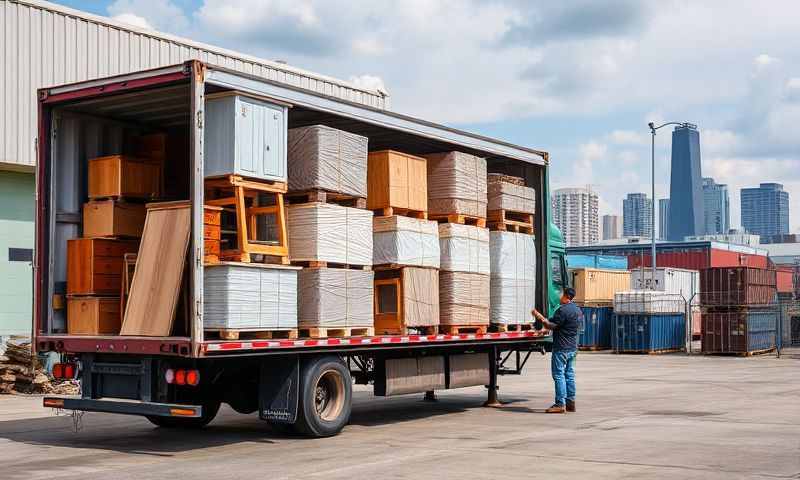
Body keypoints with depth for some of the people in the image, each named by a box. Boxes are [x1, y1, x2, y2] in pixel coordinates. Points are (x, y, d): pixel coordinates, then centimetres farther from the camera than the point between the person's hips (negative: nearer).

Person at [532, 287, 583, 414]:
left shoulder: (563, 310, -16)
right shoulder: (578, 311, 15)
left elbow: (551, 326, -17)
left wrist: (540, 317, -5)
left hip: (561, 348, -9)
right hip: (572, 348, 9)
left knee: (559, 375, -7)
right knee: (569, 375, 12)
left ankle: (560, 404, -10)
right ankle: (570, 403, 14)